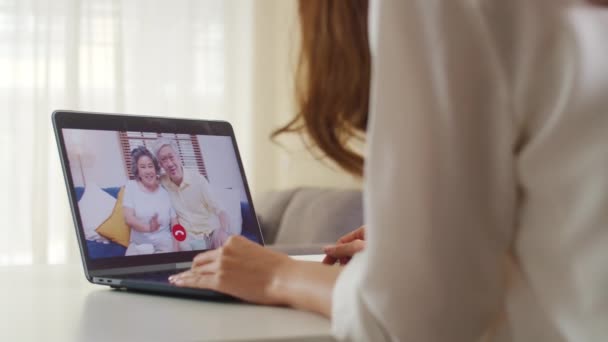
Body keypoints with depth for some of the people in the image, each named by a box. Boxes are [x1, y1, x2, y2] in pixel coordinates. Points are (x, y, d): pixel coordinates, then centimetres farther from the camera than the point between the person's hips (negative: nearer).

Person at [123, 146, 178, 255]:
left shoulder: (165, 191, 6)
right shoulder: (131, 186, 2)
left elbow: (175, 225, 9)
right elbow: (129, 218, -8)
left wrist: (175, 251, -4)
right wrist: (148, 228, -27)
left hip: (165, 247, 1)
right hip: (138, 247, -1)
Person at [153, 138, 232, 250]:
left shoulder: (198, 179, -8)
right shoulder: (162, 182, 0)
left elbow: (220, 210, -11)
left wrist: (224, 231, -31)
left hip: (211, 233, -1)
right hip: (189, 238, 1)